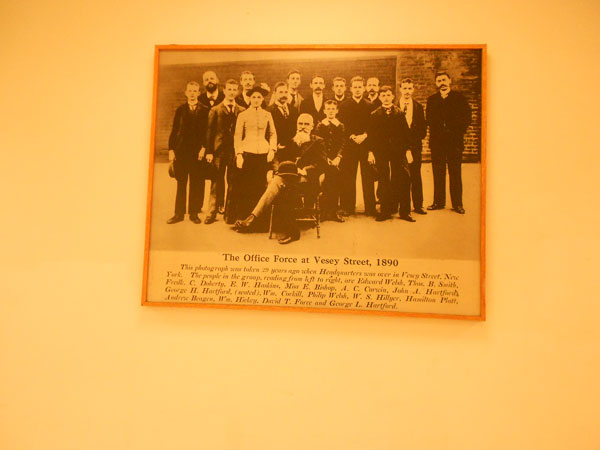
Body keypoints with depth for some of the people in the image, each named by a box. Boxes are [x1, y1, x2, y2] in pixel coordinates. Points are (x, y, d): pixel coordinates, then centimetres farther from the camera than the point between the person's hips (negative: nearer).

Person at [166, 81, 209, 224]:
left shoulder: (205, 111, 5)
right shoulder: (180, 110, 11)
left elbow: (207, 132, 1)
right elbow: (174, 131, 9)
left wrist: (204, 148, -11)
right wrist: (171, 149, 1)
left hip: (197, 151, -2)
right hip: (181, 151, 2)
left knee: (196, 184, 1)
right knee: (181, 183, 5)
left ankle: (194, 213, 11)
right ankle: (179, 213, 11)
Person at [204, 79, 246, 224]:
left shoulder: (242, 111, 9)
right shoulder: (215, 110, 7)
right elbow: (210, 132, 3)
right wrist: (209, 151, -5)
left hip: (236, 151, 1)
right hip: (219, 151, -1)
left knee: (233, 183, 2)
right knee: (216, 182, 3)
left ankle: (230, 213, 9)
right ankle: (212, 212, 11)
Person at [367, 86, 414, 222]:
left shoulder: (399, 113, 8)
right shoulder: (374, 115, 8)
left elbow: (405, 132, 6)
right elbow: (371, 134, 5)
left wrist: (408, 150, -1)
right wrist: (371, 152, -4)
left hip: (398, 150, 0)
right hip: (381, 151, 0)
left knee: (403, 179, -3)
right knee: (383, 181, 3)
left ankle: (405, 211, 5)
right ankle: (385, 211, 12)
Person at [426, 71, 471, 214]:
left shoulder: (459, 98, 7)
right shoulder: (432, 100, 14)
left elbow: (467, 118, 2)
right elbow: (430, 120, 5)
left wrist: (457, 132, -6)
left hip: (454, 142, -2)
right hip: (437, 142, 2)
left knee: (455, 174, 0)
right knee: (438, 174, 5)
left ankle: (457, 204, 5)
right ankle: (439, 202, 13)